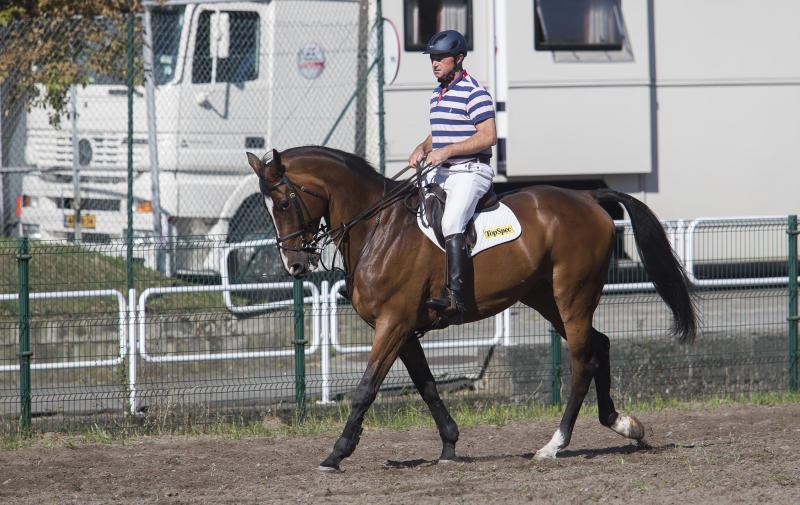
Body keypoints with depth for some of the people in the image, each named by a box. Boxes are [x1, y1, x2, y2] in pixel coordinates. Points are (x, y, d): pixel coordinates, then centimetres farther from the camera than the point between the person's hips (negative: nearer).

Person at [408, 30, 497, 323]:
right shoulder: (437, 96, 18)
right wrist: (422, 149, 8)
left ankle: (455, 298, -39)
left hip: (470, 172, -10)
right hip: (439, 172, 10)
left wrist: (447, 151, -21)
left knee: (451, 224, -29)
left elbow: (488, 136, -18)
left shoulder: (474, 93, -10)